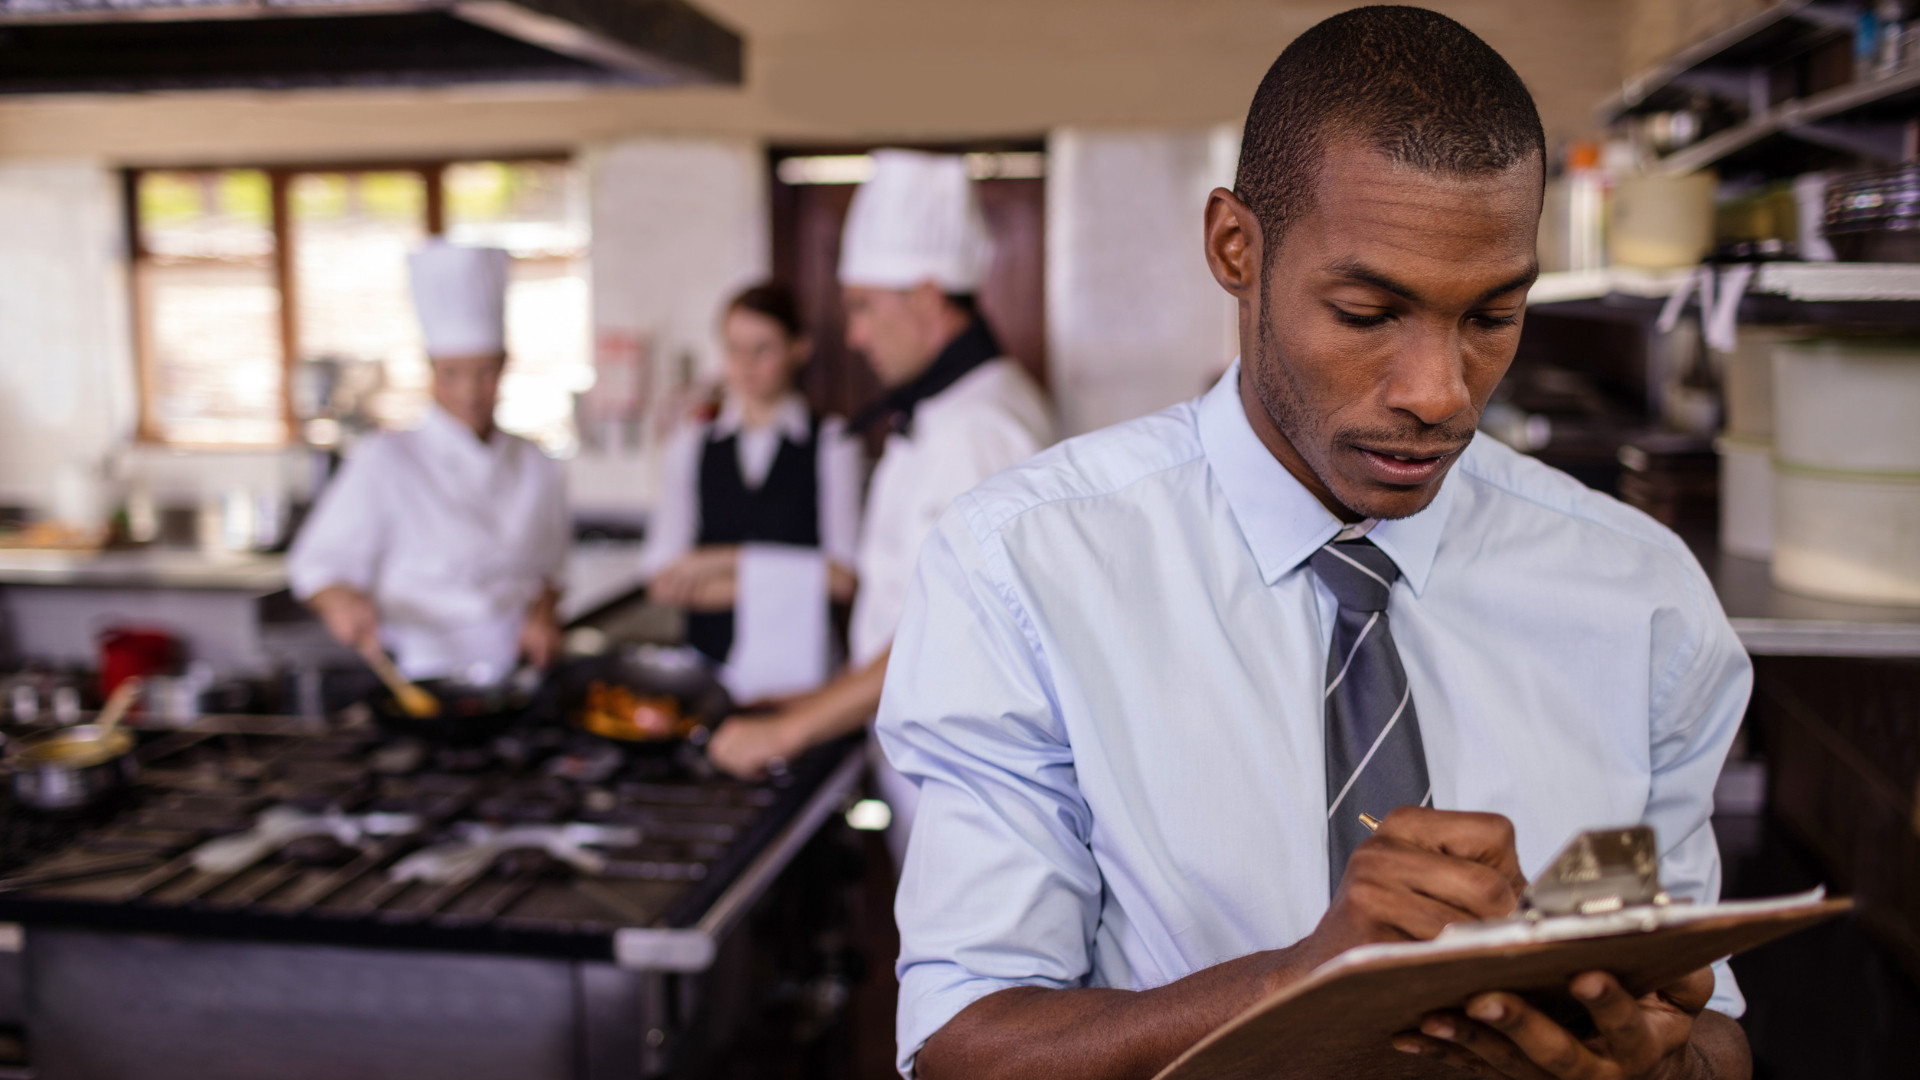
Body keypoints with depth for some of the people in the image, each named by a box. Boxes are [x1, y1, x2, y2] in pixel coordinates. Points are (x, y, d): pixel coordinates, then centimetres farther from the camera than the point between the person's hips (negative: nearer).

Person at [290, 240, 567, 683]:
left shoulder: (535, 467, 11)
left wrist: (542, 614, 5)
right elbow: (316, 567, -2)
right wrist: (341, 600, -22)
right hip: (419, 679, -3)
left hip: (513, 679, 3)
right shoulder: (385, 463, -1)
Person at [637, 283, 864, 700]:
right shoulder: (691, 444, 10)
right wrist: (783, 584, -6)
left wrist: (731, 563, -4)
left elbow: (841, 578, -7)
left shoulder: (832, 442, 1)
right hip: (707, 662, 2)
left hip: (797, 662, -2)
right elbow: (664, 581, 2)